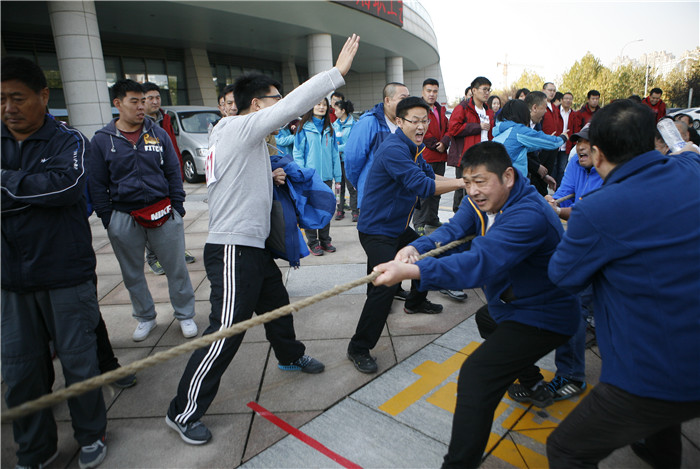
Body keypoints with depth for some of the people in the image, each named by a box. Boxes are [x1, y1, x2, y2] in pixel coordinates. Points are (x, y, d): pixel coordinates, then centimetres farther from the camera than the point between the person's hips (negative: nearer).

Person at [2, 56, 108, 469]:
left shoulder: (69, 141, -5)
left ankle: (91, 436, 33)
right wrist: (40, 188, -15)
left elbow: (67, 184, -23)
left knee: (78, 360, 9)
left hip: (66, 275, -4)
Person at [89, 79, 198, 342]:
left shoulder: (158, 134, 5)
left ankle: (185, 315, 21)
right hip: (123, 219, 1)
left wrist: (177, 207, 2)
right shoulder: (102, 140, 1)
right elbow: (97, 185, 4)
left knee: (176, 268, 4)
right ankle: (145, 318, 33)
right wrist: (107, 219, 0)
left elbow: (174, 173, 8)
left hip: (163, 213, 0)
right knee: (132, 274, 14)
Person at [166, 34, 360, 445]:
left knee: (277, 306, 25)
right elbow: (292, 106, -23)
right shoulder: (239, 128, -14)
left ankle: (291, 357, 50)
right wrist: (338, 72, -19)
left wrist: (269, 174, 9)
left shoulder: (245, 136, 16)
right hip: (233, 251, -10)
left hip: (254, 247, 11)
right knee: (226, 333, -6)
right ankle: (184, 413, 10)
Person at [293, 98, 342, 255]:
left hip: (326, 176, 4)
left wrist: (337, 178, 6)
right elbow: (298, 153, -4)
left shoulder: (329, 129, 12)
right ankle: (313, 242, 11)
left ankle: (325, 240, 21)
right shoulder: (304, 128, -1)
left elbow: (335, 154, 11)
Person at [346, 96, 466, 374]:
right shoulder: (394, 149, -24)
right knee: (386, 284, -22)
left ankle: (415, 302, 50)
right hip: (377, 230, -10)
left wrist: (462, 181, -1)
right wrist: (463, 182, -29)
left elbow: (428, 175, 15)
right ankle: (358, 349, -10)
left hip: (398, 226, 11)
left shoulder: (414, 148, 9)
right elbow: (421, 186, -32)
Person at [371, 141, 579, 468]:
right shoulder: (481, 201, -3)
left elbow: (483, 261, -45)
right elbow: (453, 230, -14)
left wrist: (412, 271, -56)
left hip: (542, 318, -10)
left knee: (476, 375, -23)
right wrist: (415, 248, -36)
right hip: (510, 304, 10)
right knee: (488, 319, 37)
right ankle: (534, 385, 55)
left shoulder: (529, 215, -33)